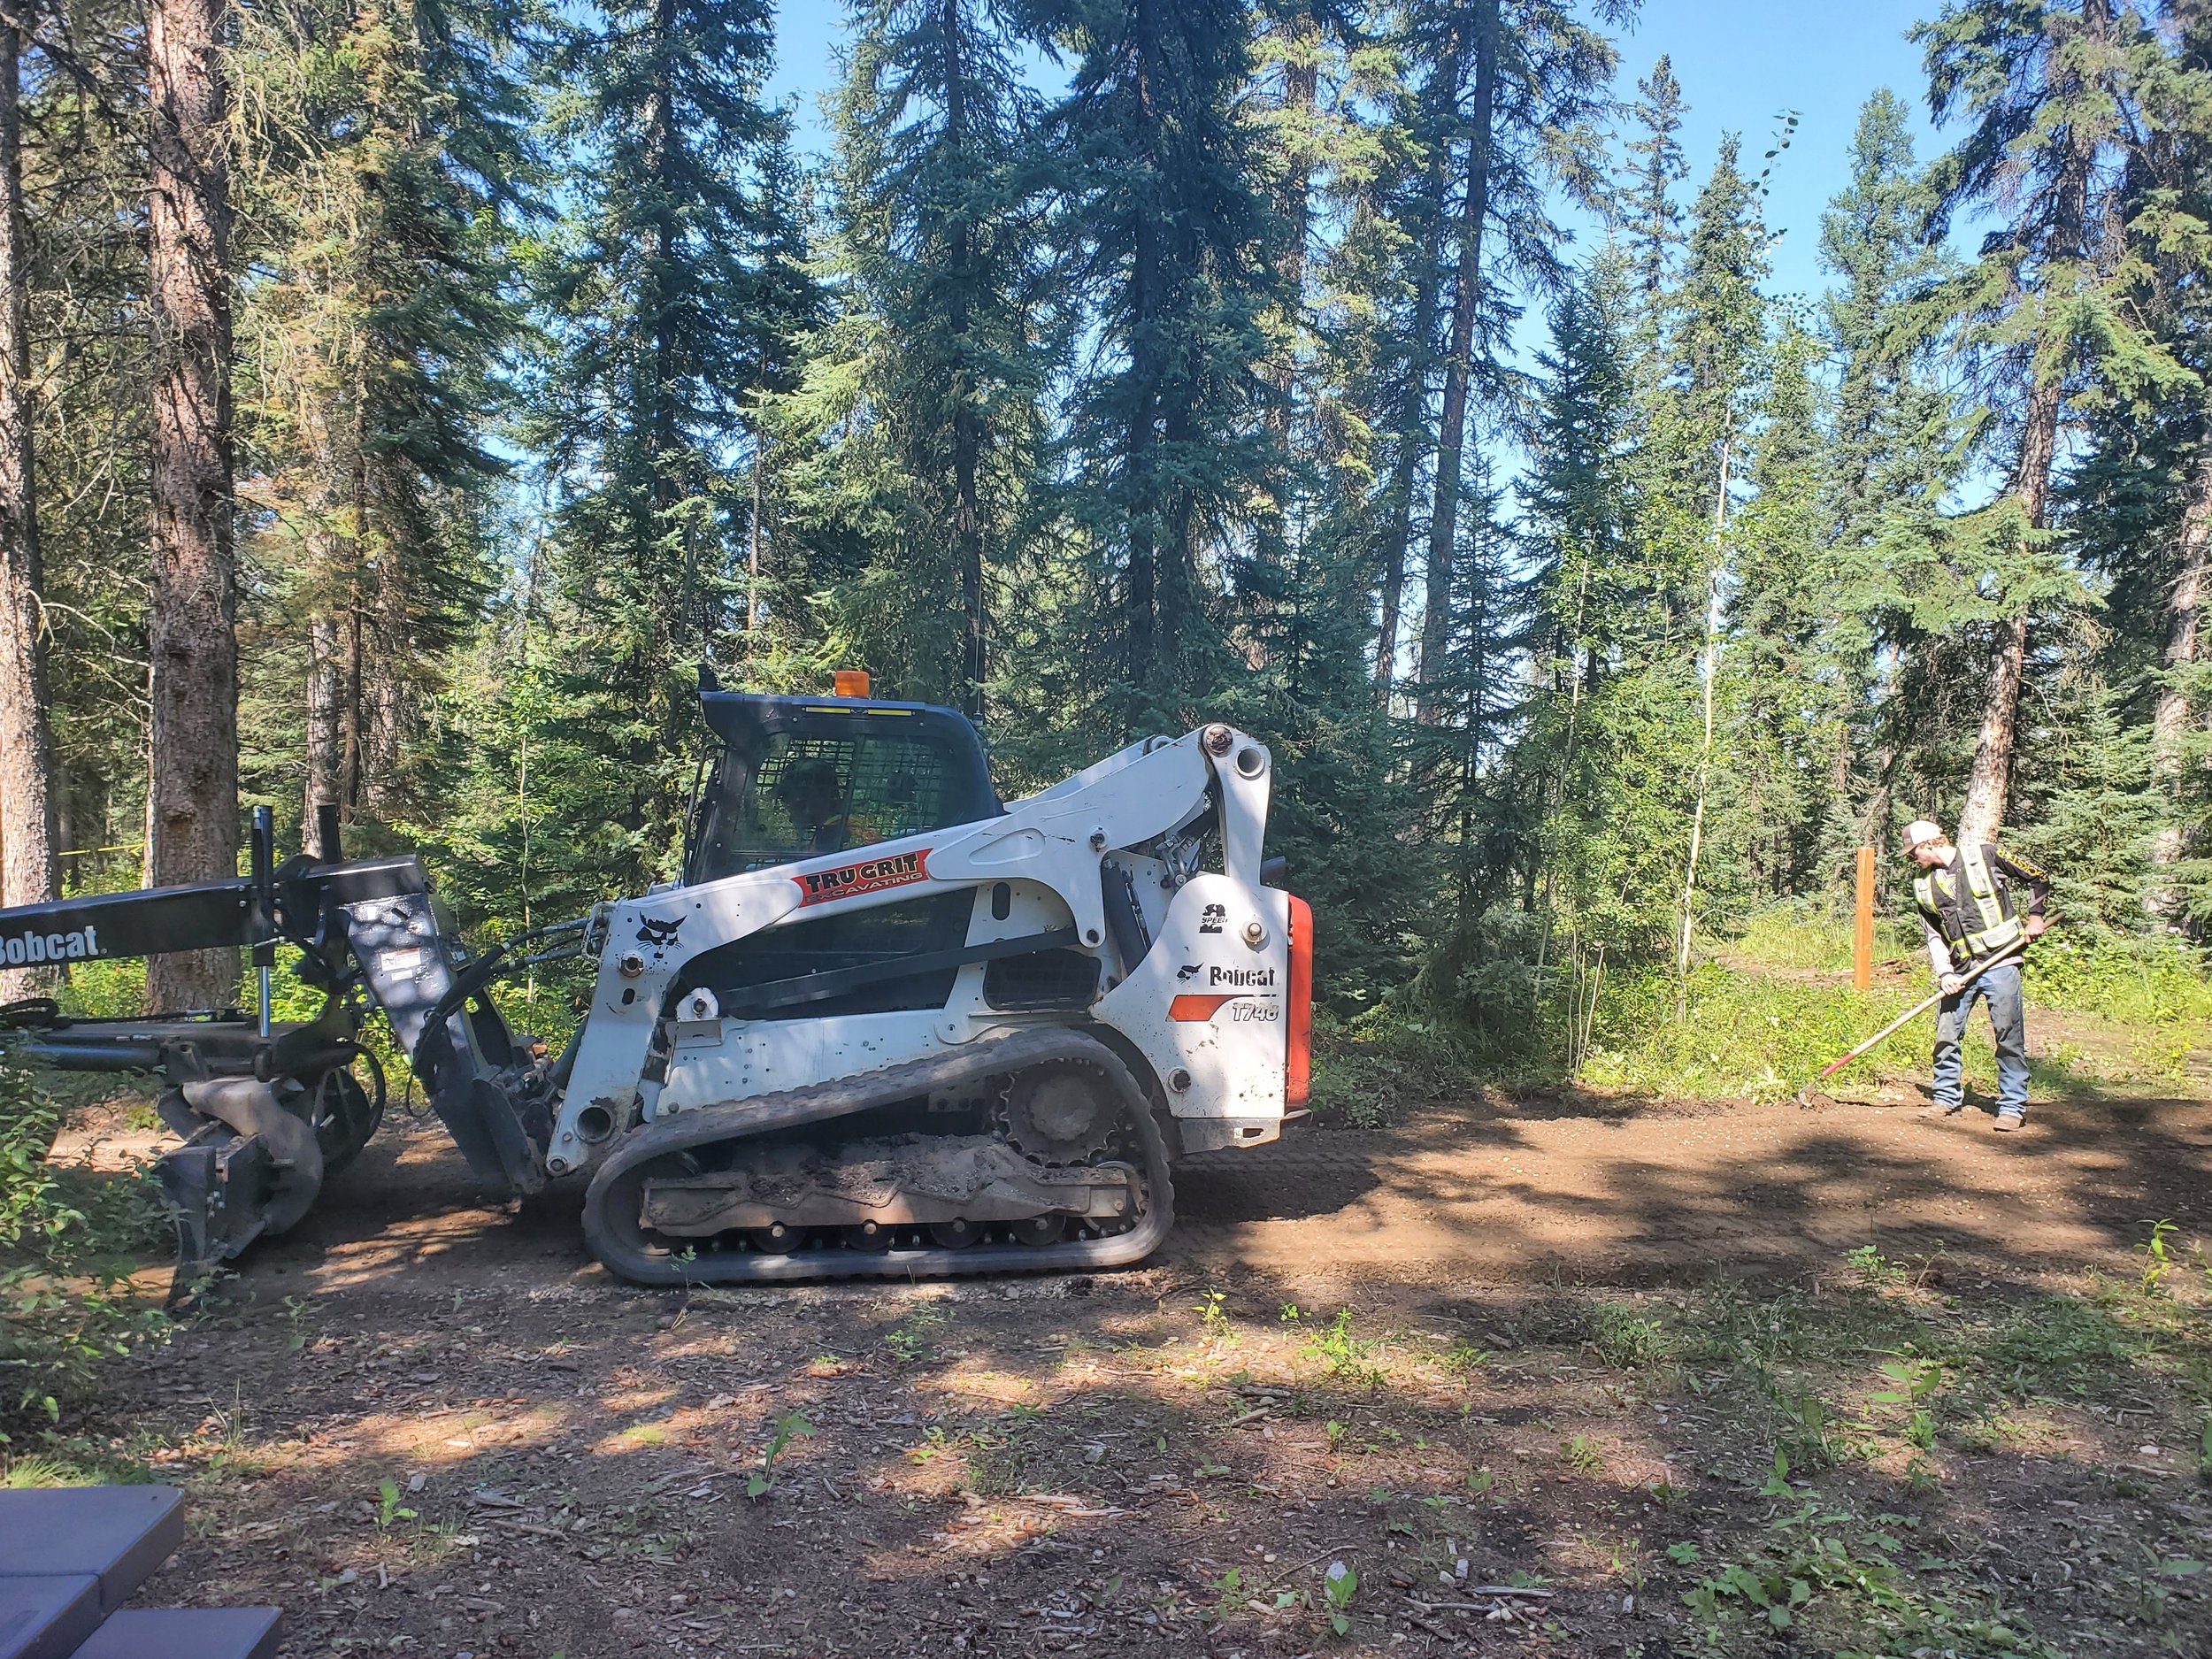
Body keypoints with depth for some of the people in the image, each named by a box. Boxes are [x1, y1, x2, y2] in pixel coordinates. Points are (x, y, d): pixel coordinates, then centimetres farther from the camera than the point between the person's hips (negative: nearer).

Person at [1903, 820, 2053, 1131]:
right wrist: (1945, 973, -5)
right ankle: (1947, 1099, 19)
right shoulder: (1924, 887, 10)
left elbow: (2039, 879, 6)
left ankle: (2013, 1107, 3)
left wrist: (2035, 917, -3)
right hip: (1960, 970, 5)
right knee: (1946, 1035, 5)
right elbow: (1934, 937, 8)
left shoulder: (1985, 856, -3)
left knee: (2009, 1036, -5)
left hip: (2000, 962, -5)